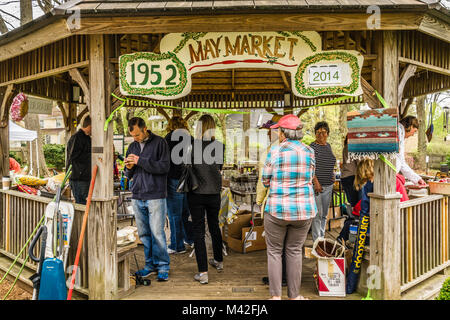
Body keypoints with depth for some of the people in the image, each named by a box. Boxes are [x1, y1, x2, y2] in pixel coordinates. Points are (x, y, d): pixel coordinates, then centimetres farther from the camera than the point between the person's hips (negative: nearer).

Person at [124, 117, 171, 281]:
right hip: (137, 196, 6)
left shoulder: (159, 142, -3)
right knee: (143, 233, 10)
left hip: (155, 195, -6)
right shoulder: (132, 146, 15)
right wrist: (129, 168, -5)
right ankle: (150, 264, 23)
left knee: (157, 232, -4)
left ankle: (163, 266, 9)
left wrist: (141, 161, -18)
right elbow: (129, 175, 19)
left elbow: (164, 166, -14)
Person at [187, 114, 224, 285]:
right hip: (214, 193, 3)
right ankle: (219, 261, 39)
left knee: (198, 231, 4)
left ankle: (203, 273, 5)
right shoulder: (219, 146, -5)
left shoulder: (192, 146, -13)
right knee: (214, 227, 21)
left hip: (196, 193, -3)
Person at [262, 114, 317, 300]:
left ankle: (276, 295, 15)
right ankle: (294, 295, 24)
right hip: (304, 209, 3)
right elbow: (310, 179, 12)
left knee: (274, 251, 12)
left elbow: (266, 181, -1)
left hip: (277, 209, -3)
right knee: (294, 251, 16)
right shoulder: (309, 152, 1)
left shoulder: (275, 151, -9)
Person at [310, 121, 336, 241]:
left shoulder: (328, 146, 13)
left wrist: (332, 175, 13)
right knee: (318, 214, -4)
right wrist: (316, 182, -22)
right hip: (317, 185, -7)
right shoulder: (312, 147, -10)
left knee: (324, 214, 14)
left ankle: (322, 237, 26)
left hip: (328, 186, 7)